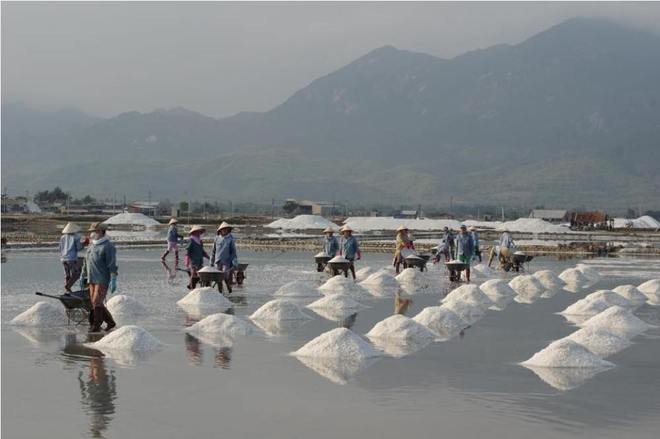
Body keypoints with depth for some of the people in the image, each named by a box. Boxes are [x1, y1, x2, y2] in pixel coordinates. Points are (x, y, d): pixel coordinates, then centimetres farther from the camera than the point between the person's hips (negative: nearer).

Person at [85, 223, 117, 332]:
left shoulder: (108, 246, -11)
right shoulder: (92, 245, 14)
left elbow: (112, 265, -15)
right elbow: (86, 262, 23)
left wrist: (113, 281, -19)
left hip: (102, 280, -8)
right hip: (92, 279, 8)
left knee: (97, 302, -10)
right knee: (94, 302, 10)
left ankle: (96, 326, -1)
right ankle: (110, 322, 22)